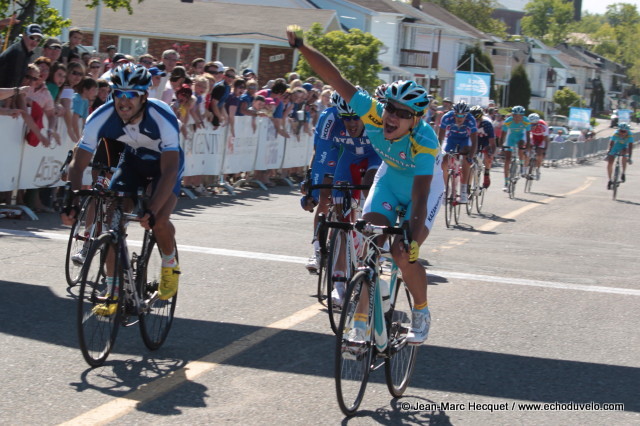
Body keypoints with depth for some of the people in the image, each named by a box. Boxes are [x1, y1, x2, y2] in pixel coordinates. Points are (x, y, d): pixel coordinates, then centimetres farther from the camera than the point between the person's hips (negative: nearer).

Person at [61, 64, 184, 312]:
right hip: (132, 160, 3)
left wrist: (152, 211, -53)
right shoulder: (102, 117, -29)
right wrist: (71, 203, -42)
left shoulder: (163, 117, -37)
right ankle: (114, 289, 1)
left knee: (159, 221, -24)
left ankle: (170, 265, 8)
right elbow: (78, 164, -26)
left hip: (165, 162, -3)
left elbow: (169, 170, -41)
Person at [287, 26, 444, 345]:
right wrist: (302, 48, -34)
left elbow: (420, 196, -42)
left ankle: (421, 314, 6)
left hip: (424, 186, -4)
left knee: (403, 255, -20)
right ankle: (361, 323, -6)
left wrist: (413, 240, -51)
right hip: (390, 178, 4)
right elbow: (336, 79, -28)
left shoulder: (425, 142, -37)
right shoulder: (374, 114, -27)